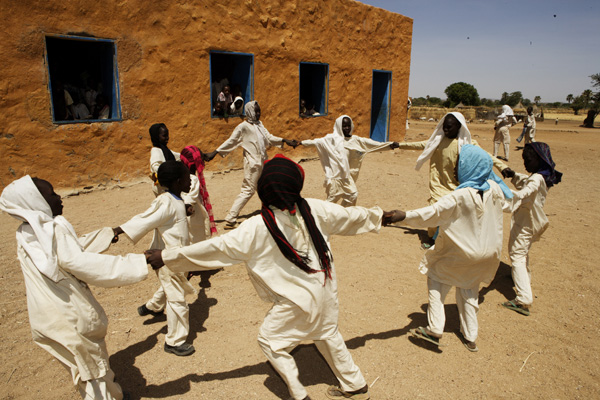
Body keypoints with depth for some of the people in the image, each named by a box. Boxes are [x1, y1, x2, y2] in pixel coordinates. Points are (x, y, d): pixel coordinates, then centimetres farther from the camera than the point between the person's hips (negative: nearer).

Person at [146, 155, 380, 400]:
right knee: (327, 334, 27)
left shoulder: (257, 228, -24)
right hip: (325, 289, 6)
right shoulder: (313, 209, -11)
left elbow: (217, 247, -21)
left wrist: (167, 257, -13)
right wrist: (377, 215, 23)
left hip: (297, 299, -6)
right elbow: (349, 216, 3)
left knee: (270, 341, 17)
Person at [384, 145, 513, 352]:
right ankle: (470, 337, 28)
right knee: (469, 291, 22)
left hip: (461, 253, -6)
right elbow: (507, 204, 14)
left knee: (436, 280, 11)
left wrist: (404, 216, -46)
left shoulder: (461, 196, -28)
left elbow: (433, 213, -38)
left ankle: (434, 330, 8)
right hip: (487, 253, 7)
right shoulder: (494, 189, -8)